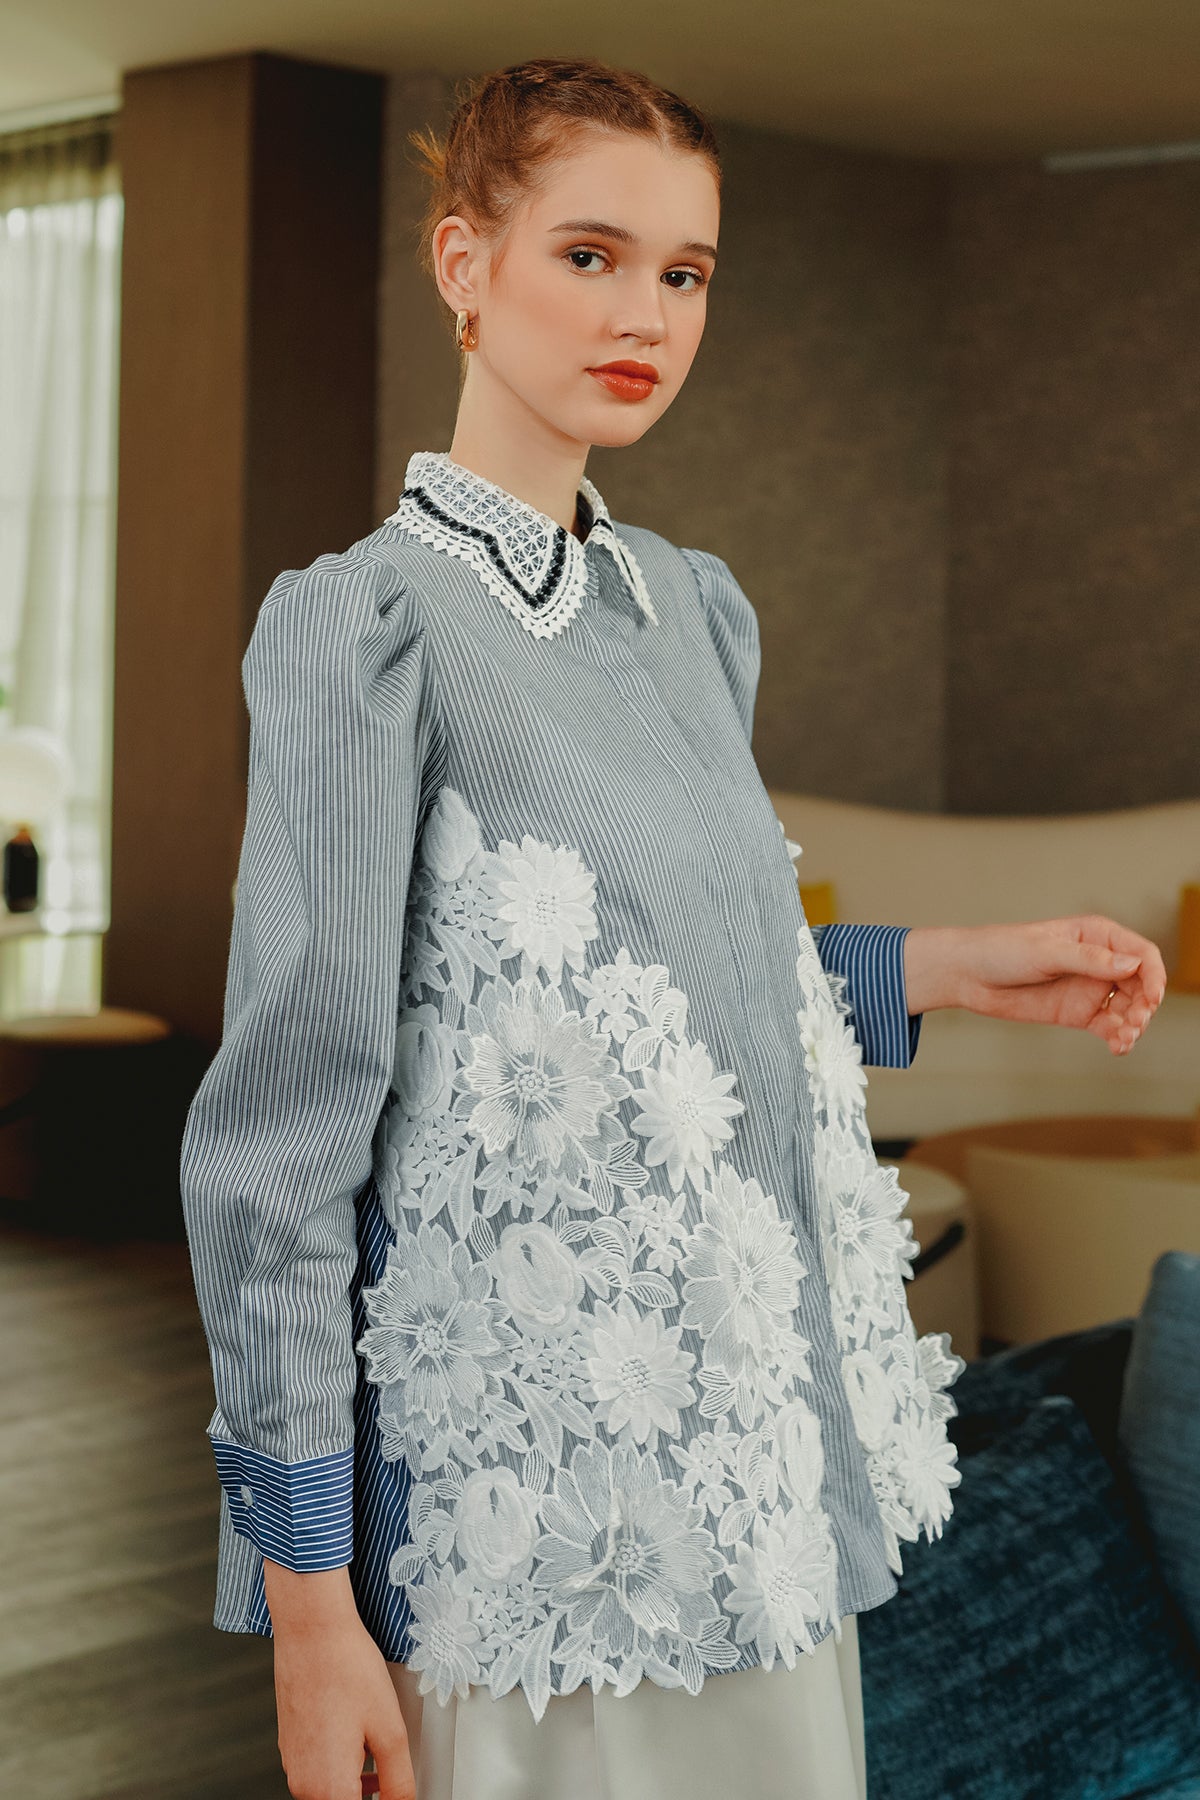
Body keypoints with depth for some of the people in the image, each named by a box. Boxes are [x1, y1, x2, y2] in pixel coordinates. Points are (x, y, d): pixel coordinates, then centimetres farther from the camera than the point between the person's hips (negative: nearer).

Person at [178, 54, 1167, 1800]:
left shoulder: (700, 608, 9)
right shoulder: (369, 623, -12)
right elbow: (286, 1129, -14)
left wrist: (952, 968, 9)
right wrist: (307, 1594, -15)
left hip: (749, 1443, 7)